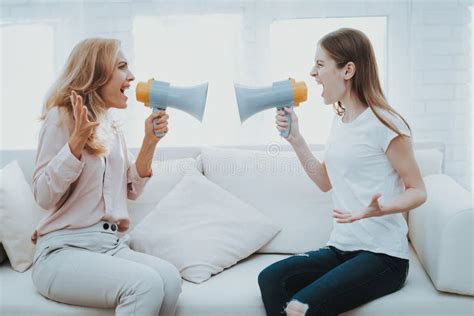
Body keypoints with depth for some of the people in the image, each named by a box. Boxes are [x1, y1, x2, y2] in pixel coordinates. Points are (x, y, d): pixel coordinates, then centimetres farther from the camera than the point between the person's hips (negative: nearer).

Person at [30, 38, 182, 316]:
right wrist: (77, 140, -22)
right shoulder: (62, 116, -6)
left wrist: (150, 141, 4)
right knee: (147, 283, -31)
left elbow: (132, 189, 16)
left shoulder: (113, 127, 15)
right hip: (63, 250, -6)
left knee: (170, 278, -24)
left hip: (111, 245, 6)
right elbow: (44, 196, -12)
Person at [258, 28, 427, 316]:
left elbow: (418, 191, -8)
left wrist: (377, 210, -28)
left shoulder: (385, 124, -12)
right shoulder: (340, 121, 11)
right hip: (341, 248, 7)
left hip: (382, 255, -6)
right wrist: (295, 139, 8)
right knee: (270, 279, -19)